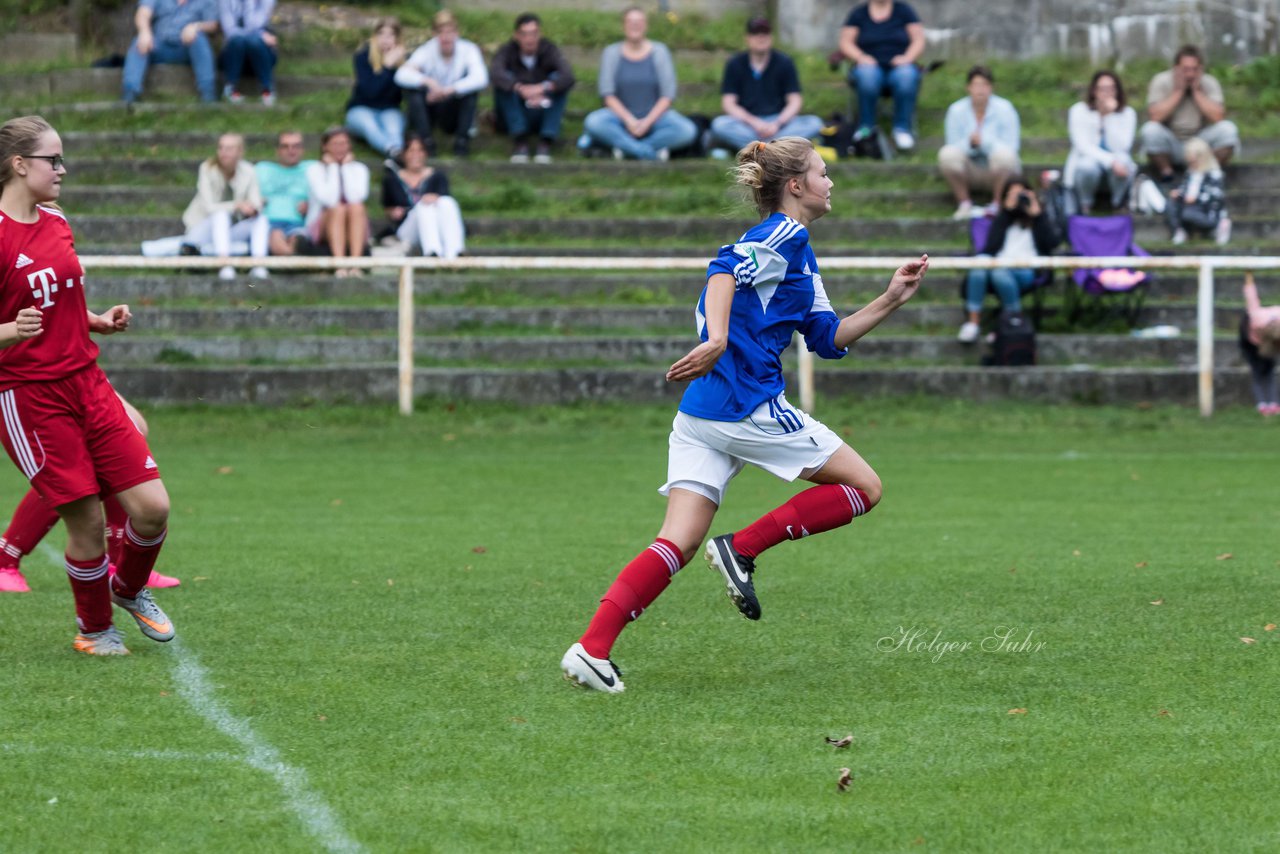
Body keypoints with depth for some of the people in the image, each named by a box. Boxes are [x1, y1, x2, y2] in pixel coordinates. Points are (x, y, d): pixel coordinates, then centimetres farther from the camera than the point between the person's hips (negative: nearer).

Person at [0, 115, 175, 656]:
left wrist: (101, 322, 9)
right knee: (86, 519, -5)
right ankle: (94, 628, 19)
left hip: (86, 383, 7)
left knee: (152, 506, -1)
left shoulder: (56, 224, 11)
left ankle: (128, 589, 28)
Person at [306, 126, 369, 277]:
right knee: (337, 209, -32)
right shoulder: (315, 170, 0)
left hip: (354, 230, 2)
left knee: (357, 207, -30)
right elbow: (328, 198, -18)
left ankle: (355, 265, -43)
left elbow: (357, 196, -13)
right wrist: (332, 168, -9)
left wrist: (346, 167, -7)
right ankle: (339, 265, -46)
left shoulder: (359, 169, 7)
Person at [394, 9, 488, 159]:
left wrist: (448, 90, -44)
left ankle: (462, 139, -18)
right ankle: (425, 139, -19)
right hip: (430, 109, 0)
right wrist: (427, 82, -47)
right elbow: (401, 75, -30)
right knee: (415, 86, -29)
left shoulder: (468, 50, -15)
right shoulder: (427, 51, -15)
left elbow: (481, 79, -34)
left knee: (470, 83, -27)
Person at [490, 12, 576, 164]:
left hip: (544, 114, 0)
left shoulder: (549, 50, -8)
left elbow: (569, 77, -26)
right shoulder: (508, 51, -8)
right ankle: (520, 140, -30)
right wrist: (521, 89, -48)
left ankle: (546, 141, -29)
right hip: (516, 117, 0)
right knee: (505, 81, -24)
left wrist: (543, 87, -45)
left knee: (557, 79, -22)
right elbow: (494, 73, -31)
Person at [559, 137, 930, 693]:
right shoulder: (783, 235, -3)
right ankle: (742, 547, -5)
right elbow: (726, 269, -22)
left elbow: (828, 339, 29)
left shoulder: (798, 253, 26)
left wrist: (892, 300, 24)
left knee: (678, 544, 0)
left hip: (699, 413, 9)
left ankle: (592, 648, -15)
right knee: (864, 487, 4)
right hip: (750, 406, -9)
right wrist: (716, 341, -34)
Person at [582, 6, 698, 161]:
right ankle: (650, 152, -31)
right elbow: (607, 94, -5)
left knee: (687, 131, -30)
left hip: (655, 115, 0)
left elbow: (668, 96, -5)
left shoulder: (659, 51, 1)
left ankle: (626, 146, -26)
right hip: (621, 115, 0)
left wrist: (647, 122, -18)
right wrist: (629, 120, -19)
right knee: (592, 123, -33)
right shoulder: (611, 53, 3)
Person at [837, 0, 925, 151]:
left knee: (906, 76, -38)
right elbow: (845, 43, 7)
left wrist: (907, 57, -13)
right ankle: (865, 128, -28)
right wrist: (860, 57, -13)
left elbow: (918, 40, 6)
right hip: (871, 65, 0)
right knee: (867, 75, -38)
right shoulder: (859, 13, 13)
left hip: (899, 65, 0)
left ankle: (902, 128, -29)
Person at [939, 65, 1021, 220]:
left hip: (997, 170, -1)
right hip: (969, 171, 1)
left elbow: (1011, 148, -17)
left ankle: (997, 205, -16)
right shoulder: (956, 110, -7)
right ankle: (964, 203, -13)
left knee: (1003, 154, -35)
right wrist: (969, 143, -31)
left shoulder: (1004, 109, -11)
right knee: (947, 154, -29)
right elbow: (953, 145, -9)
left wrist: (984, 142, -32)